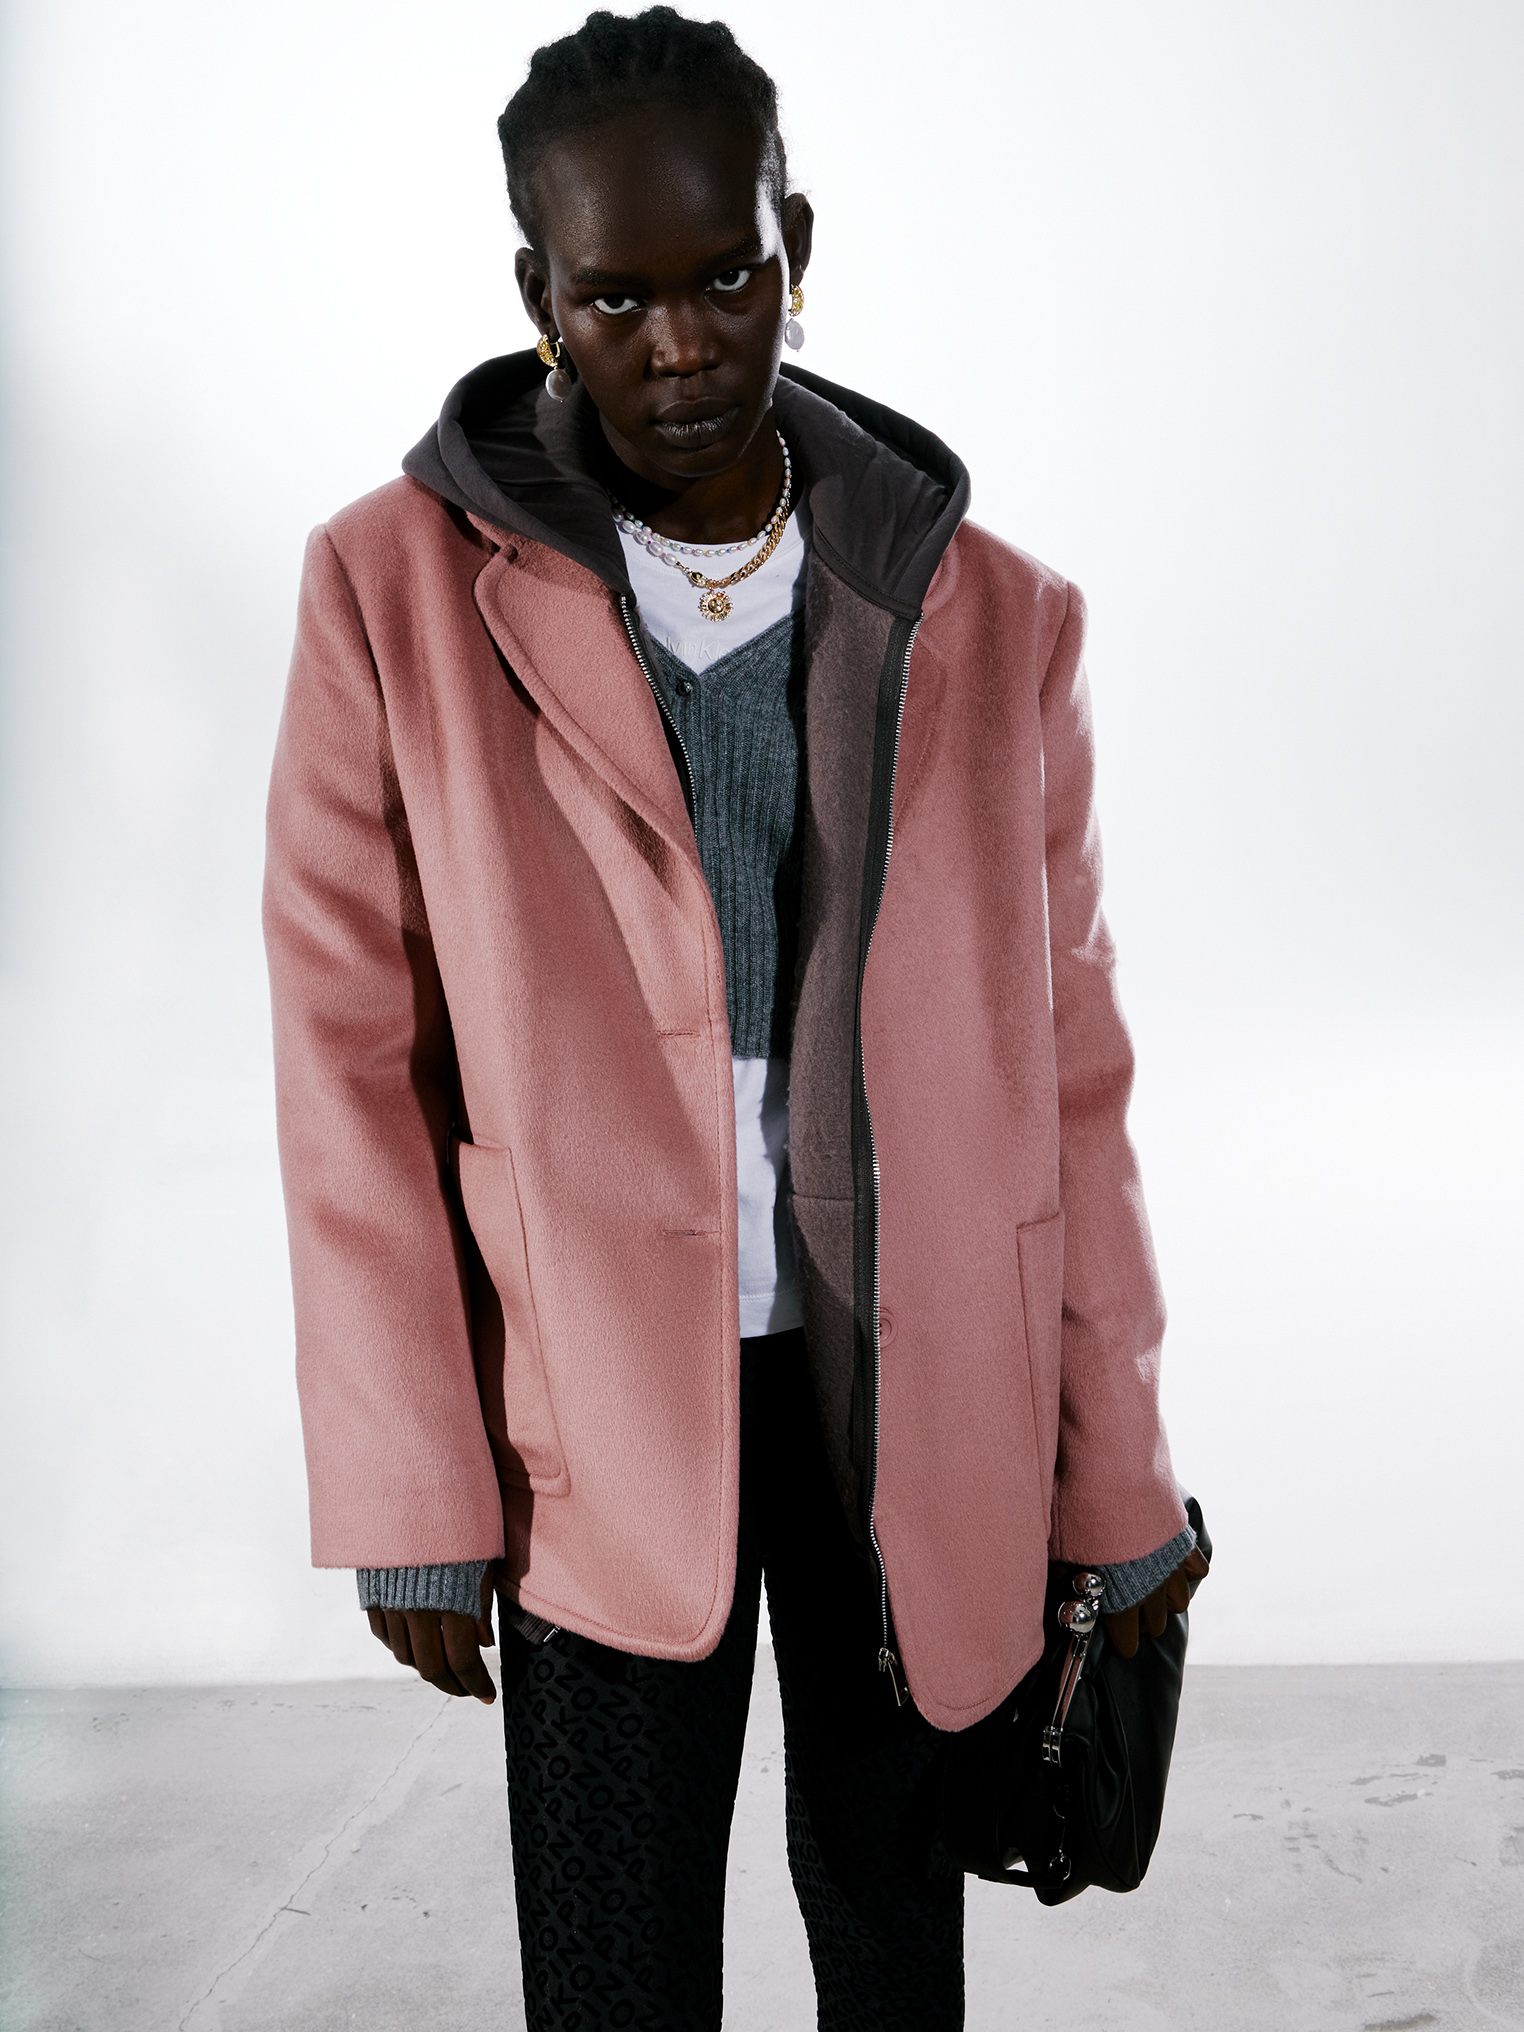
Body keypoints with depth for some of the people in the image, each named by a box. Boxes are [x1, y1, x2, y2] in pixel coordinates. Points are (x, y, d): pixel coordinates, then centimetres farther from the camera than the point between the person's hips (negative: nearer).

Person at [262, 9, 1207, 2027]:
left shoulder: (993, 616, 0)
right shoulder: (398, 592, -5)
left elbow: (1065, 1064, 2)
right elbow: (350, 1050, -4)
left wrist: (1119, 1480, 3)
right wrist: (411, 1492, -6)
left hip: (918, 1402, 2)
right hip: (595, 1417, -1)